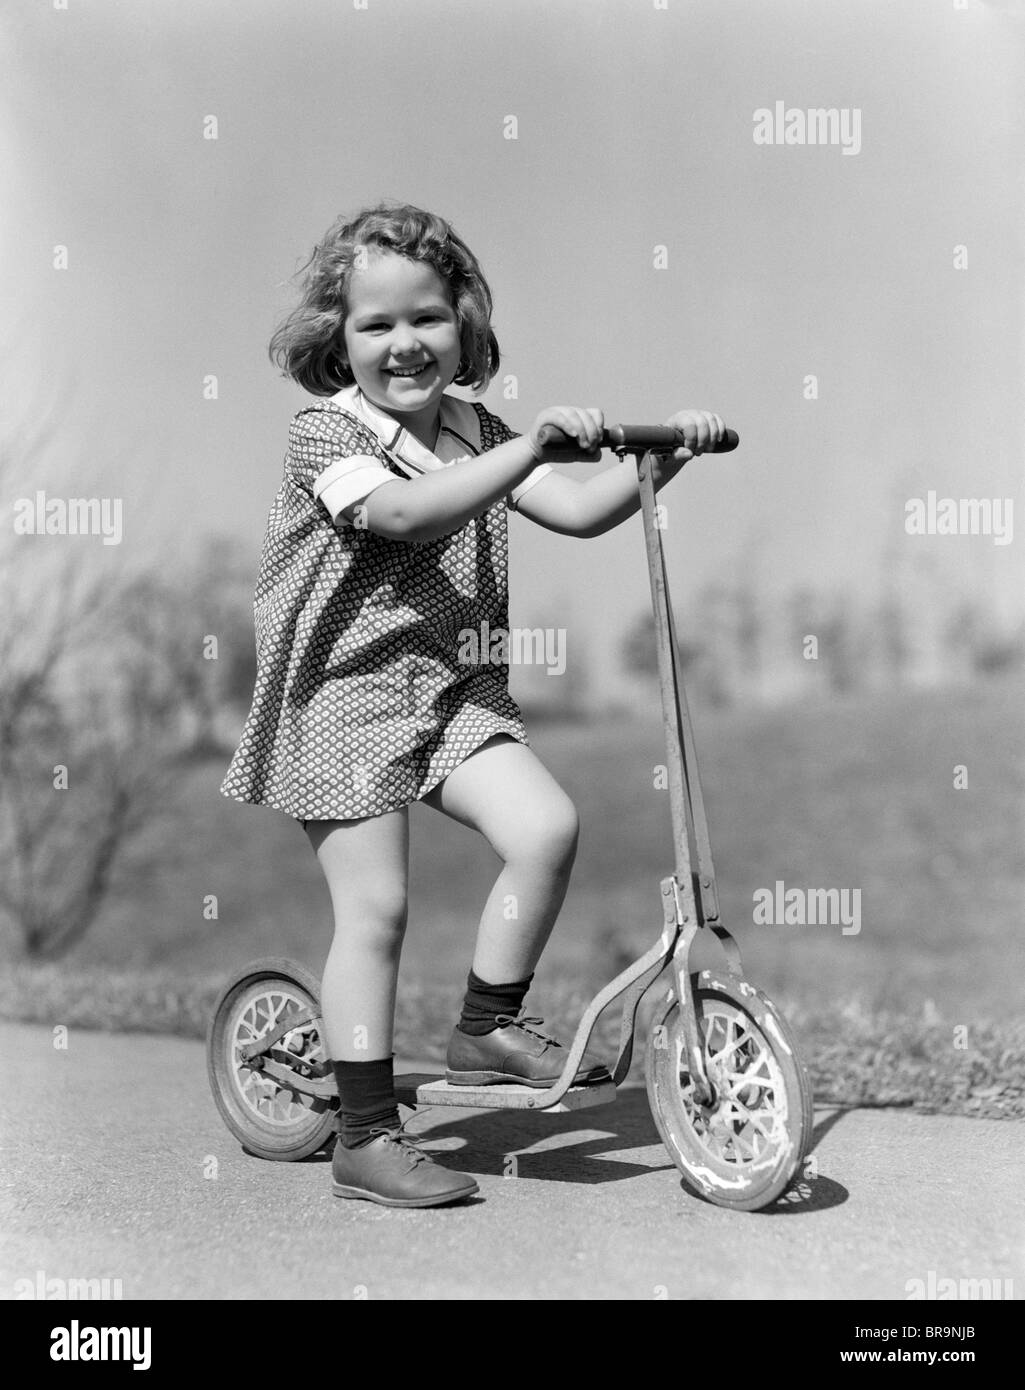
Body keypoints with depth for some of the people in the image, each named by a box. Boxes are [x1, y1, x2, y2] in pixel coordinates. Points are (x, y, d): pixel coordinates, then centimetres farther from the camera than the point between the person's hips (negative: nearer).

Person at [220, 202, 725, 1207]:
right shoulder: (325, 435, -10)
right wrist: (533, 443, -34)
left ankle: (487, 1030, 5)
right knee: (374, 911, -6)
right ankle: (367, 1139, 7)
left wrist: (661, 457, -11)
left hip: (453, 686, 6)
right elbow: (406, 511, -29)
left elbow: (578, 511, 3)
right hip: (345, 696, -5)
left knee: (546, 826, -15)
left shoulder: (475, 435, 9)